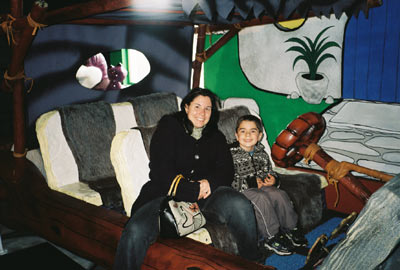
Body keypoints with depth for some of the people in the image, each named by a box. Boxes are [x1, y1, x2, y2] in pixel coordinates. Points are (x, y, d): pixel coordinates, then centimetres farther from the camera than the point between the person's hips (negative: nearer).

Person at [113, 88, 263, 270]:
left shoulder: (216, 137, 20)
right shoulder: (168, 128, 7)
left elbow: (226, 170, 9)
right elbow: (160, 171, -5)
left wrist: (210, 183, -14)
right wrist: (193, 191, -14)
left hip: (206, 196, 3)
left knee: (239, 204, -30)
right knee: (135, 233, -33)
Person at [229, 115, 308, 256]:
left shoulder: (261, 153, 14)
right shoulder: (231, 153, -6)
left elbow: (270, 172, 23)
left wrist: (273, 179, -3)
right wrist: (251, 182, -17)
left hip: (261, 186, 5)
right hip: (240, 191, -5)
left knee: (279, 194, -22)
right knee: (261, 199, -33)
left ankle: (289, 229, -6)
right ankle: (270, 236, -23)